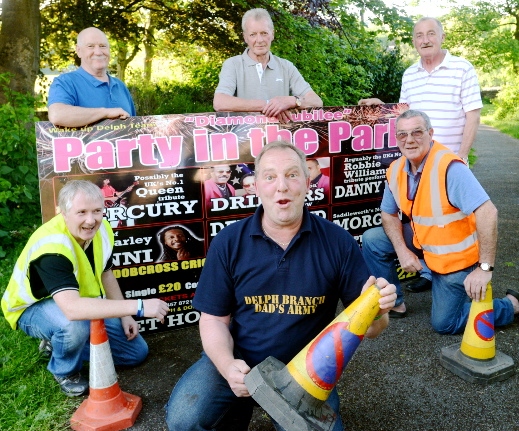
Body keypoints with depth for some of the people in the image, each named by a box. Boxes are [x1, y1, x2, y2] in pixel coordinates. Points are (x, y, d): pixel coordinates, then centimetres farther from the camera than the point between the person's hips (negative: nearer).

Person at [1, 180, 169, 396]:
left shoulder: (101, 230, -14)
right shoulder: (51, 247, -37)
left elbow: (106, 274, 3)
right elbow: (72, 308, -51)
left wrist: (125, 316, -3)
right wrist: (138, 306, -52)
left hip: (85, 304, 6)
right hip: (34, 309, -6)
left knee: (137, 351, 4)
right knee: (75, 324, -41)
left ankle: (60, 343, 16)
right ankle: (65, 371, -6)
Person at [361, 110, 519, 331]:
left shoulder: (449, 167, -30)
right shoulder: (396, 170, -8)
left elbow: (488, 213, -36)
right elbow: (389, 213, 3)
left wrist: (484, 268, -36)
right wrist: (402, 251, -11)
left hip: (455, 255, -6)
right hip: (423, 241, 6)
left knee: (444, 324, 1)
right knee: (372, 240, -4)